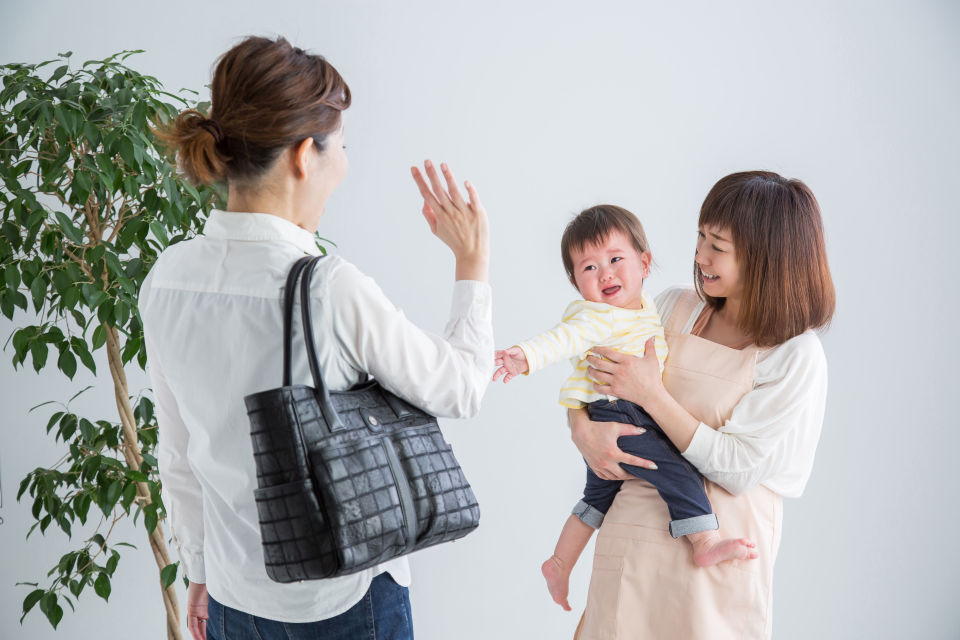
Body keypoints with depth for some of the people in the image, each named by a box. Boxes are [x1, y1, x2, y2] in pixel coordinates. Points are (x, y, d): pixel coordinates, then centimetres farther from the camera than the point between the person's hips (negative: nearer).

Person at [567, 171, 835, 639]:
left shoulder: (796, 356, -11)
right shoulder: (673, 308, 1)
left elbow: (738, 468, -16)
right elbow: (586, 377, 8)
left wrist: (651, 393, -17)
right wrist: (583, 429, -13)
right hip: (632, 531, 4)